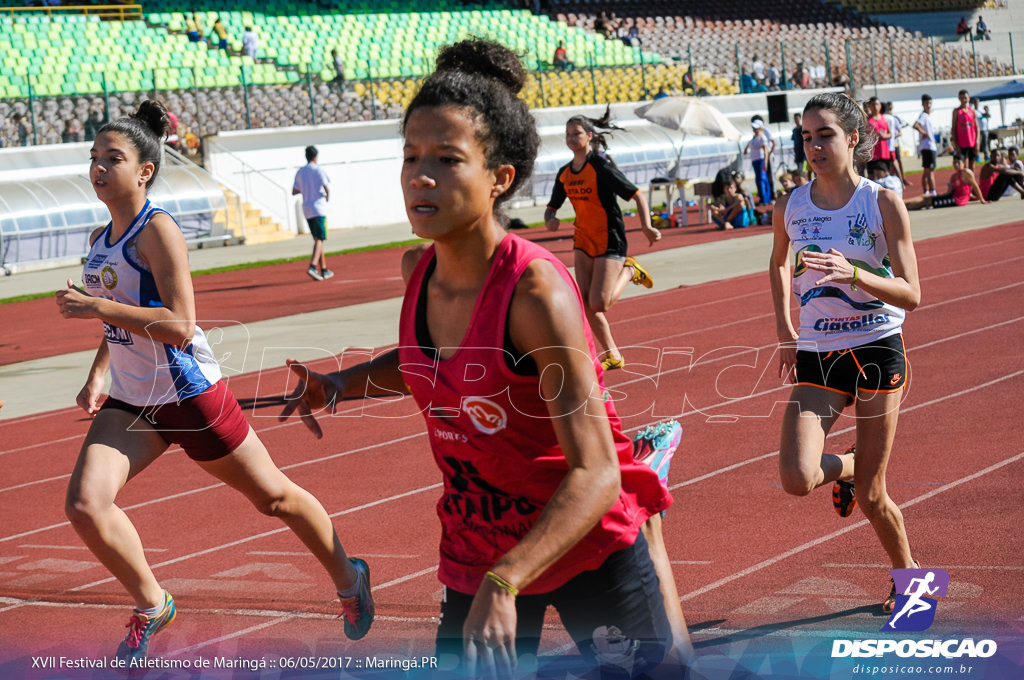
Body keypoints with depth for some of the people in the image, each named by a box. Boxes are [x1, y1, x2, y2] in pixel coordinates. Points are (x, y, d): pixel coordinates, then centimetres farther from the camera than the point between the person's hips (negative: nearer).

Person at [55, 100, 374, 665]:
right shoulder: (100, 240, 7)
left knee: (272, 497, 9)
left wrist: (96, 306, -28)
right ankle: (151, 605, 9)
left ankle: (348, 580, 33)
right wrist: (96, 377, 7)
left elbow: (179, 325, -25)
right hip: (129, 402, 7)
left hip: (189, 396, -7)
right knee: (84, 503, -13)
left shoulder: (157, 231, -17)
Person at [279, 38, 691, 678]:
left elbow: (594, 473, -29)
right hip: (476, 549, 5)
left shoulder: (535, 290, -26)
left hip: (589, 544, -5)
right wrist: (344, 384, 2)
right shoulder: (418, 270, -6)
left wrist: (504, 584, -39)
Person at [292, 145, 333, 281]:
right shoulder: (319, 170, -7)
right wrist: (327, 196, 4)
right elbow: (326, 187, -17)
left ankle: (324, 270, 18)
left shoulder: (300, 172, 10)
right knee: (319, 240, -10)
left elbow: (294, 192, 11)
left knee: (317, 239, 15)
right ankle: (312, 267, -28)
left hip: (306, 209, 6)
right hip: (318, 208, -6)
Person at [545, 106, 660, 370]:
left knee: (599, 303, -14)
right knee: (586, 303, -2)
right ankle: (613, 355, 13)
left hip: (610, 240, -6)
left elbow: (638, 195, -14)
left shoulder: (601, 167, -15)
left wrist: (646, 226, -26)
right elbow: (552, 207, 15)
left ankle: (629, 271, 14)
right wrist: (550, 219, -9)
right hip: (583, 241, 6)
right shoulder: (564, 173, 4)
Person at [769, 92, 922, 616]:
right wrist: (785, 328, 14)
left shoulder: (884, 204, -9)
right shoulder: (790, 208, 1)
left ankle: (907, 575, 31)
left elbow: (911, 295, -13)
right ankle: (845, 468, 20)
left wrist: (853, 274, -29)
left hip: (877, 350, -3)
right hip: (816, 356, 3)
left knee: (871, 496, 1)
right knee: (796, 479, -17)